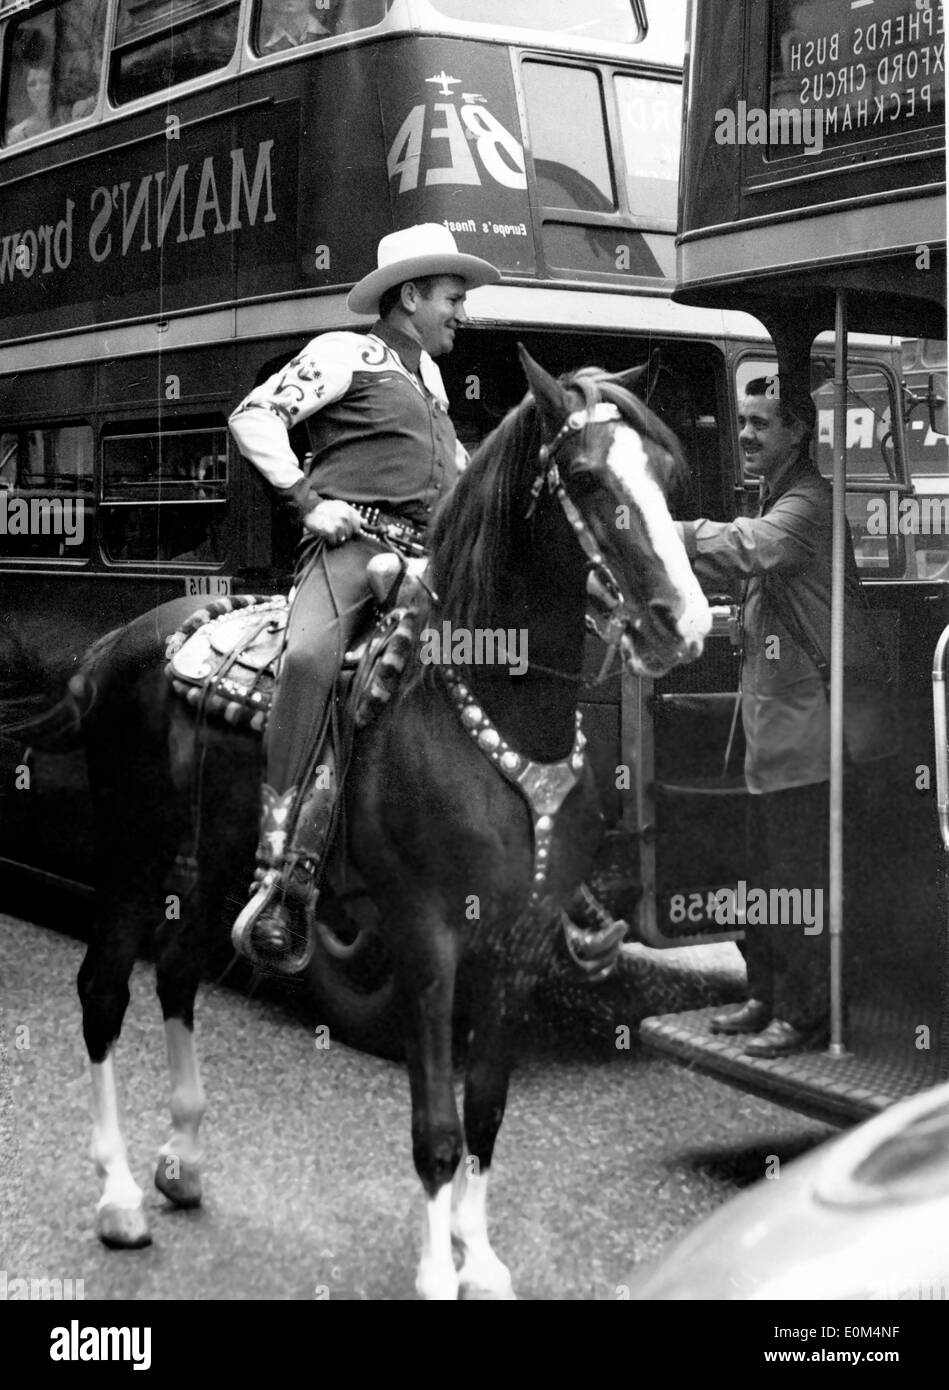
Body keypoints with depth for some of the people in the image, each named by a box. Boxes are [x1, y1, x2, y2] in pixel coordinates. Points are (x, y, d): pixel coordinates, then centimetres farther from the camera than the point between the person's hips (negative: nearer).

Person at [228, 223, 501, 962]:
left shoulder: (428, 374, 30)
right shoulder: (345, 353, 6)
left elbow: (451, 452, 48)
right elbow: (255, 415, -2)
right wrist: (307, 499, -9)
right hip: (352, 541, -8)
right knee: (310, 658, -33)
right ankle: (280, 870, -34)